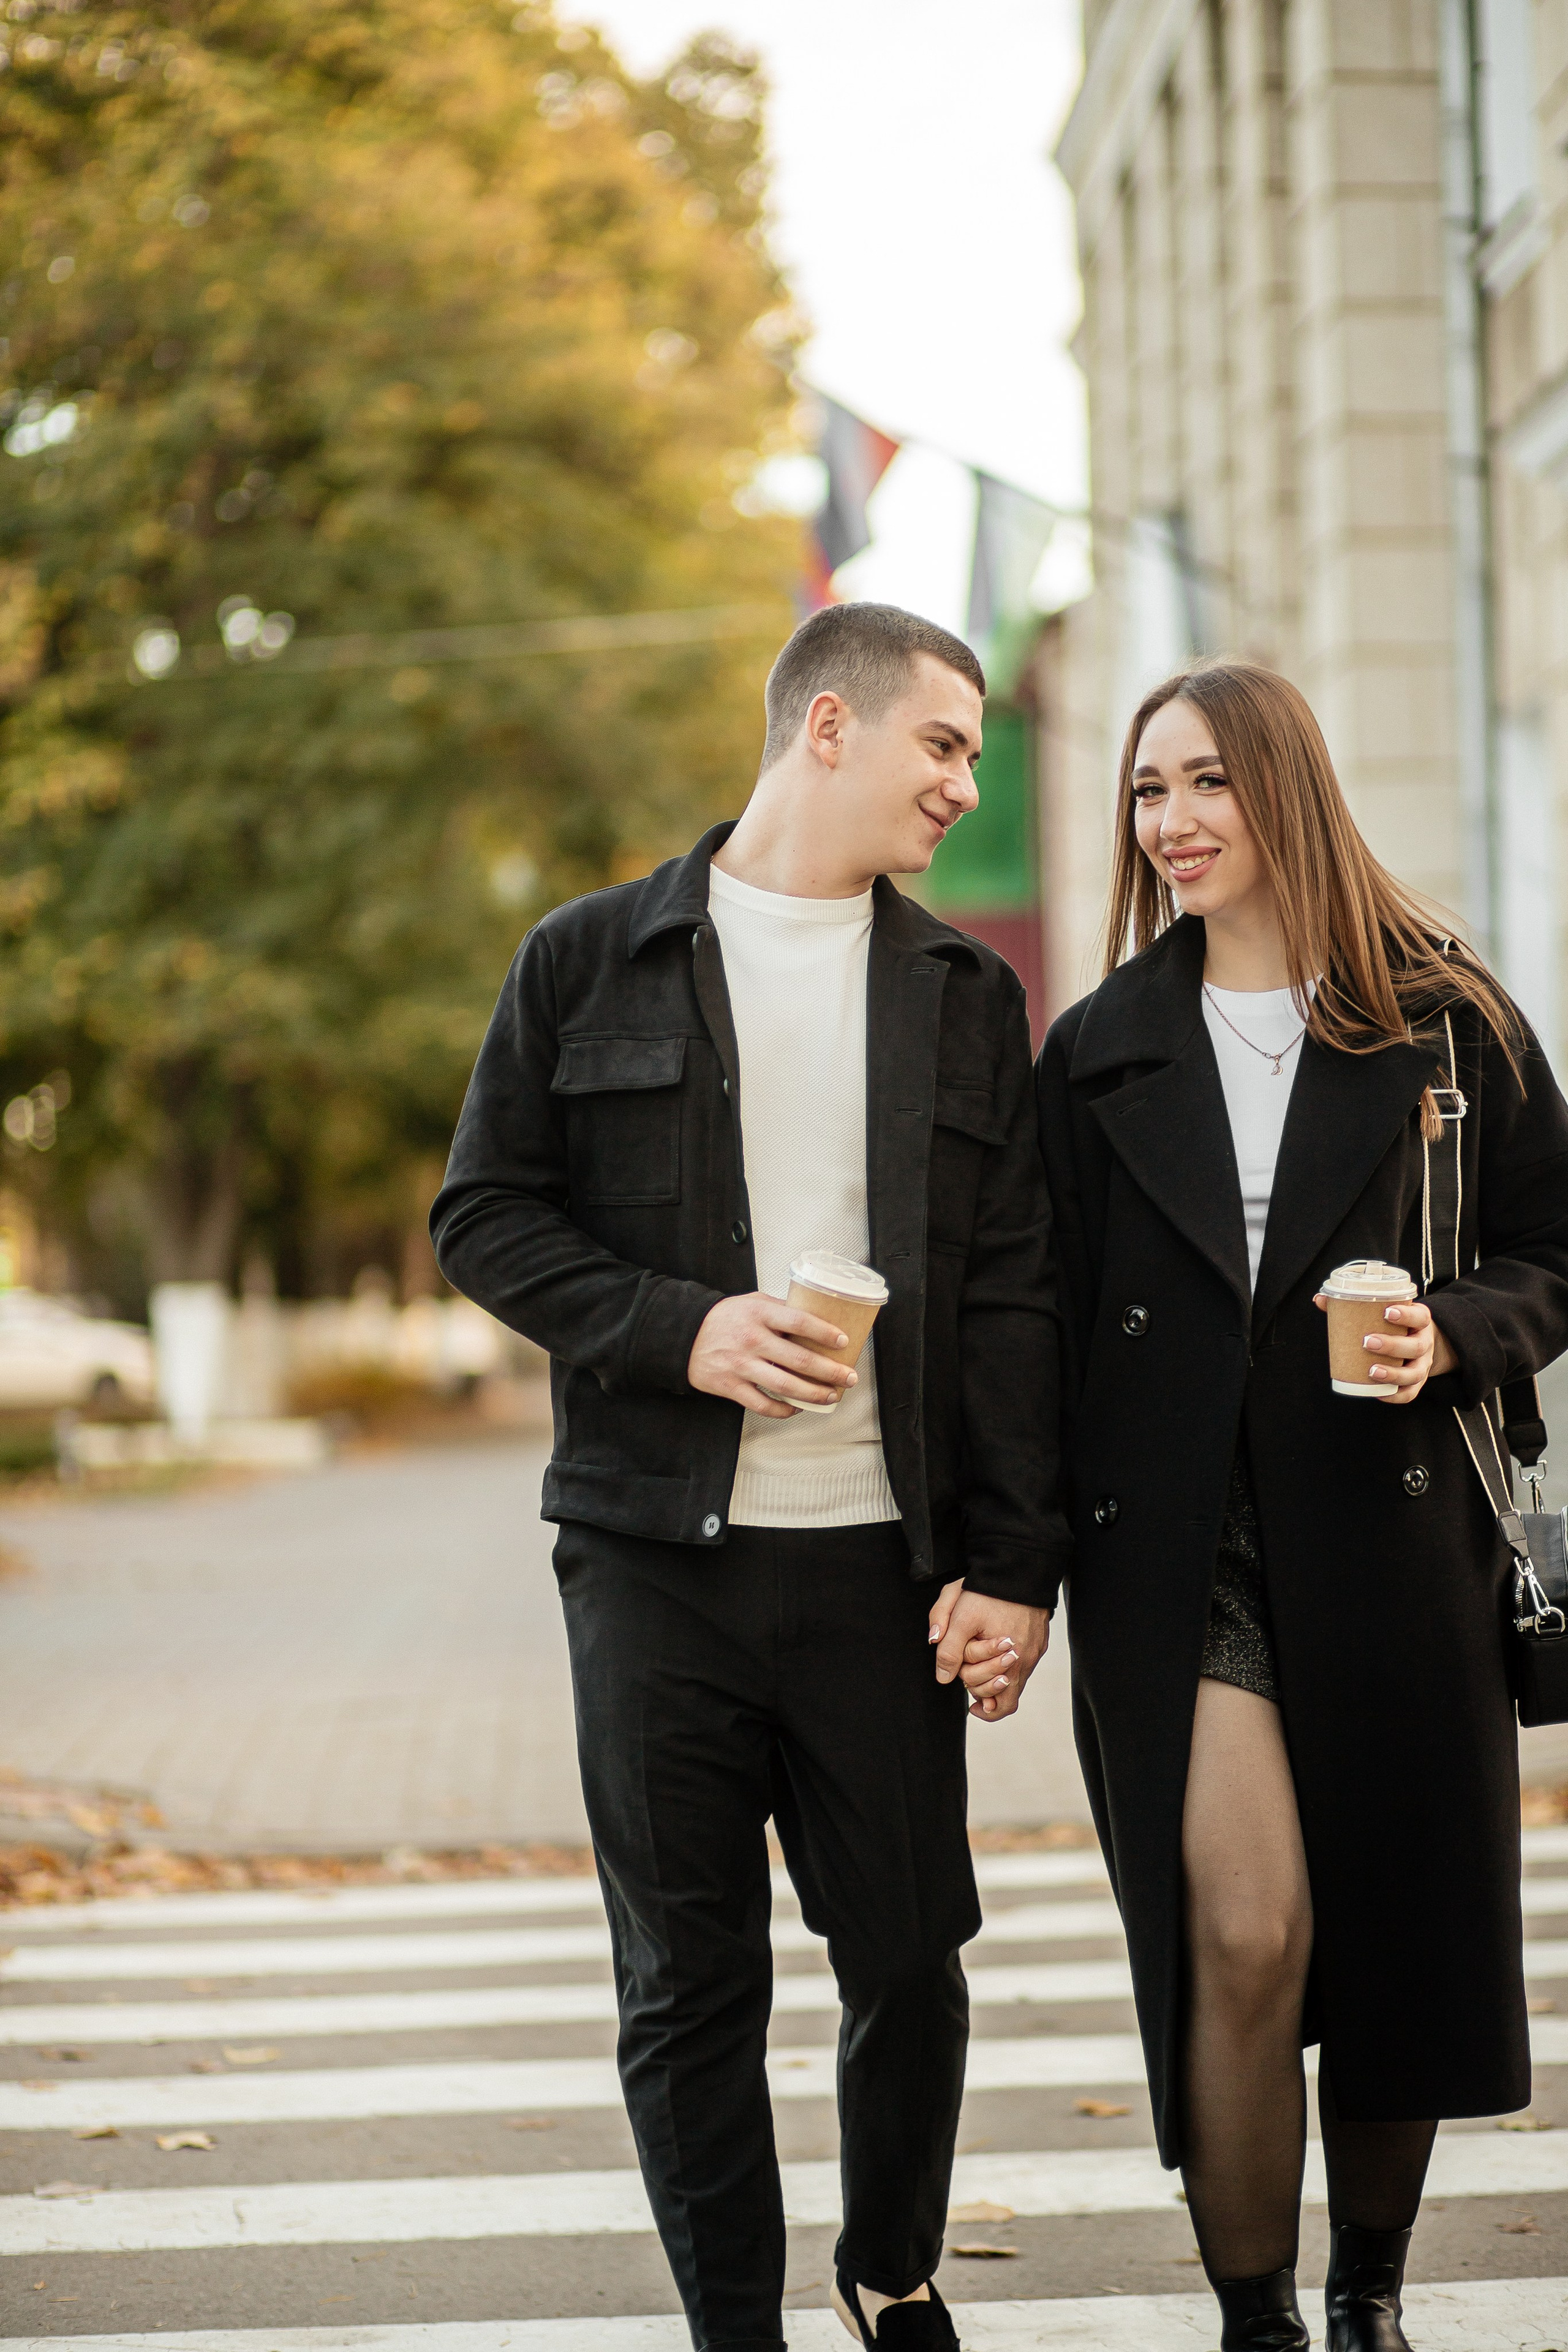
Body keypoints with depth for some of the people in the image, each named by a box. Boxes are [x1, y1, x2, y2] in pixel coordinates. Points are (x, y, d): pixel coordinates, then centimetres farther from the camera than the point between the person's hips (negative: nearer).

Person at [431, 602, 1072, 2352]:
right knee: (688, 1979, 3)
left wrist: (1013, 1564, 0)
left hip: (884, 1558, 2)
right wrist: (679, 1329, -12)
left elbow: (1011, 1295, 8)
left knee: (910, 1952, 5)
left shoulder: (967, 998, 11)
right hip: (658, 1550, -1)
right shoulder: (588, 963, 5)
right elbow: (482, 1214, 4)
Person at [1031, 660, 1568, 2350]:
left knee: (1401, 1937, 7)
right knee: (1242, 1938, -11)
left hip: (1394, 1544, 0)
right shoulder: (1100, 1051, 8)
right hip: (1177, 1557, 0)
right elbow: (1052, 1318, 8)